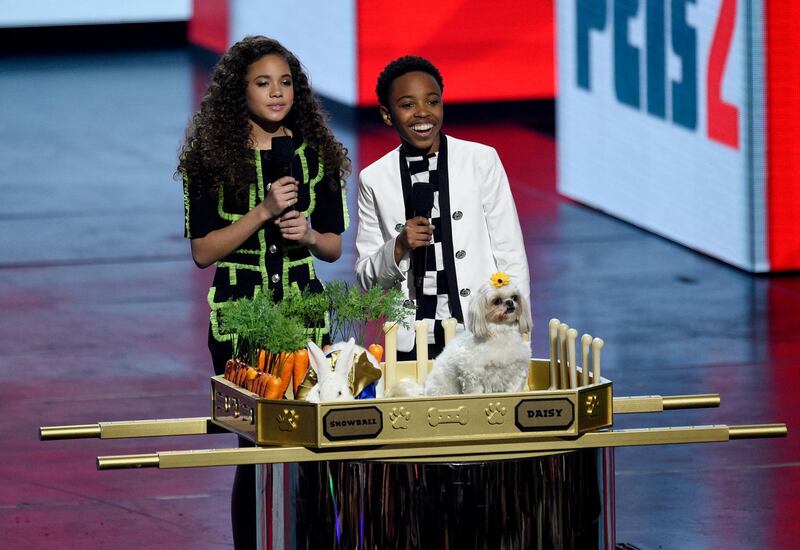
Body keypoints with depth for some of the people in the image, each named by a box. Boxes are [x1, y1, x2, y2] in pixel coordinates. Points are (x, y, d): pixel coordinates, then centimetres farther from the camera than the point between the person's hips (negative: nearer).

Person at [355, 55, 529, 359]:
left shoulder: (482, 161, 1)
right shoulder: (374, 180, 4)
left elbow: (511, 258, 2)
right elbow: (366, 278, 9)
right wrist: (398, 248, -10)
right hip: (412, 345, 1)